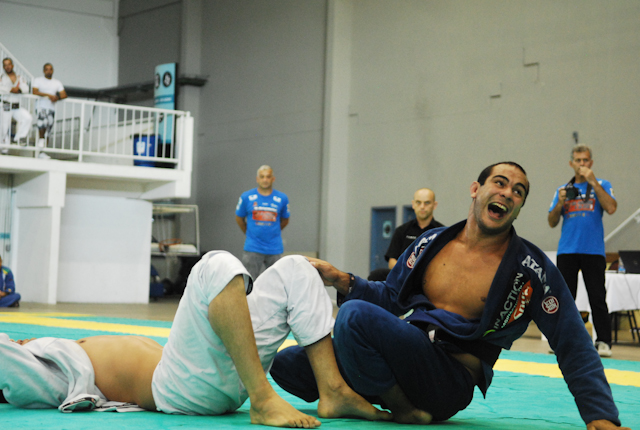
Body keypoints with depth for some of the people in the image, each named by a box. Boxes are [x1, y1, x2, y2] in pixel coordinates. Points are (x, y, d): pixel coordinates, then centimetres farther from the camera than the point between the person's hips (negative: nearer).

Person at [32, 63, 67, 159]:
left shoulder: (57, 83, 18)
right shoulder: (38, 80, 7)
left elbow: (64, 95, 8)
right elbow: (35, 92, -9)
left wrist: (57, 98, -14)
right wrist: (48, 95, -18)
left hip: (51, 108, 4)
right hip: (41, 106, -4)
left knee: (47, 132, 1)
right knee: (43, 121, -35)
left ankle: (42, 152, 5)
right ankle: (41, 139, -15)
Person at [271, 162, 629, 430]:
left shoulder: (532, 269, -3)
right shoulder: (431, 243, 11)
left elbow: (574, 347, -1)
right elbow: (391, 297, 21)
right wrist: (342, 281, 3)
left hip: (451, 381, -6)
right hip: (404, 356, 6)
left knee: (356, 315, -30)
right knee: (287, 363, -7)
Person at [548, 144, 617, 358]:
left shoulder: (602, 185, 7)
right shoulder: (562, 190, 16)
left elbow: (611, 208, -12)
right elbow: (552, 222, 14)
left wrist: (593, 182, -13)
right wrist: (560, 203, -4)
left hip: (593, 250, -3)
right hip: (567, 250, 3)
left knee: (597, 298, -6)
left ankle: (603, 342, -2)